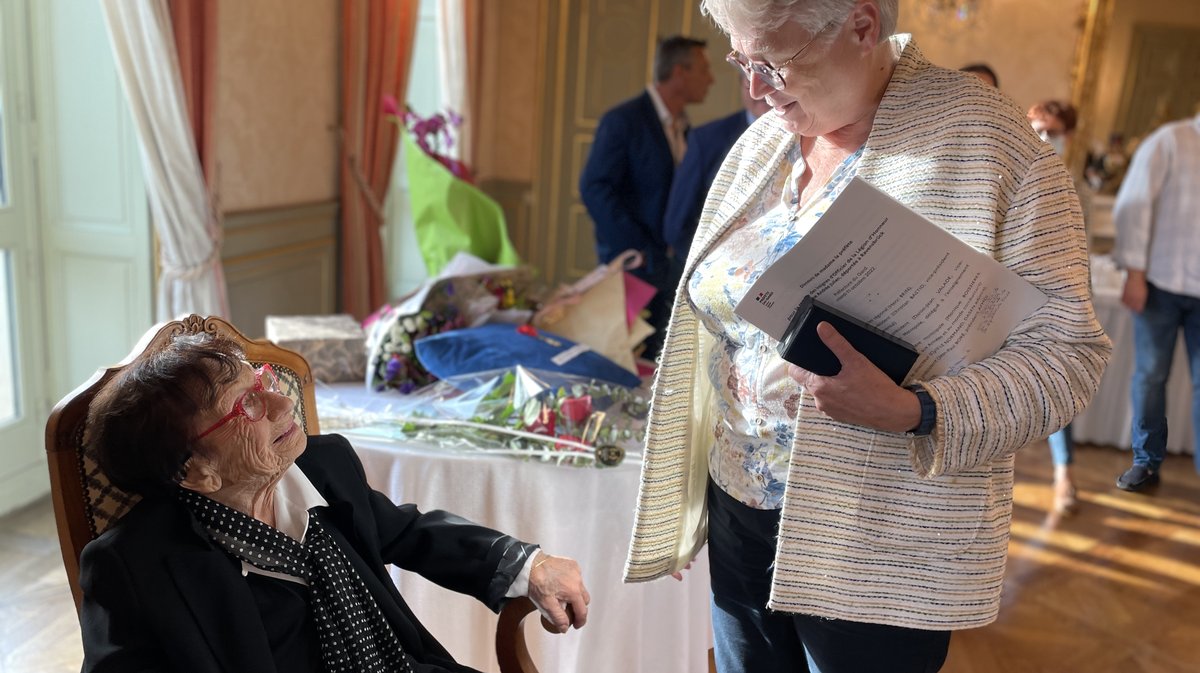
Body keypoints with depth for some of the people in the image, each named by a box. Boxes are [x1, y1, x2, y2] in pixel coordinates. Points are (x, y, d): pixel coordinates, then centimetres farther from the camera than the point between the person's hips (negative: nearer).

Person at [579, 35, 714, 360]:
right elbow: (595, 188, -15)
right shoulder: (623, 120, -9)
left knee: (650, 360, 9)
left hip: (668, 266, 7)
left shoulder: (684, 127, 13)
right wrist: (637, 250, -17)